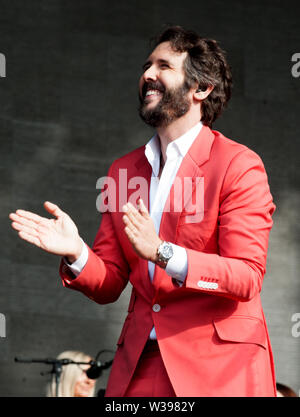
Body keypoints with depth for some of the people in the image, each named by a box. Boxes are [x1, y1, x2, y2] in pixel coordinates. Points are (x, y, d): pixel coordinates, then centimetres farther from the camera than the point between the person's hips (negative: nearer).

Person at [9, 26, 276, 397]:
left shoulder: (239, 165, -4)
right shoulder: (122, 171, 14)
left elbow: (246, 277, -13)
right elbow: (108, 285, 12)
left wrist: (162, 252, -24)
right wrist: (76, 253, -9)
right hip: (138, 366, 5)